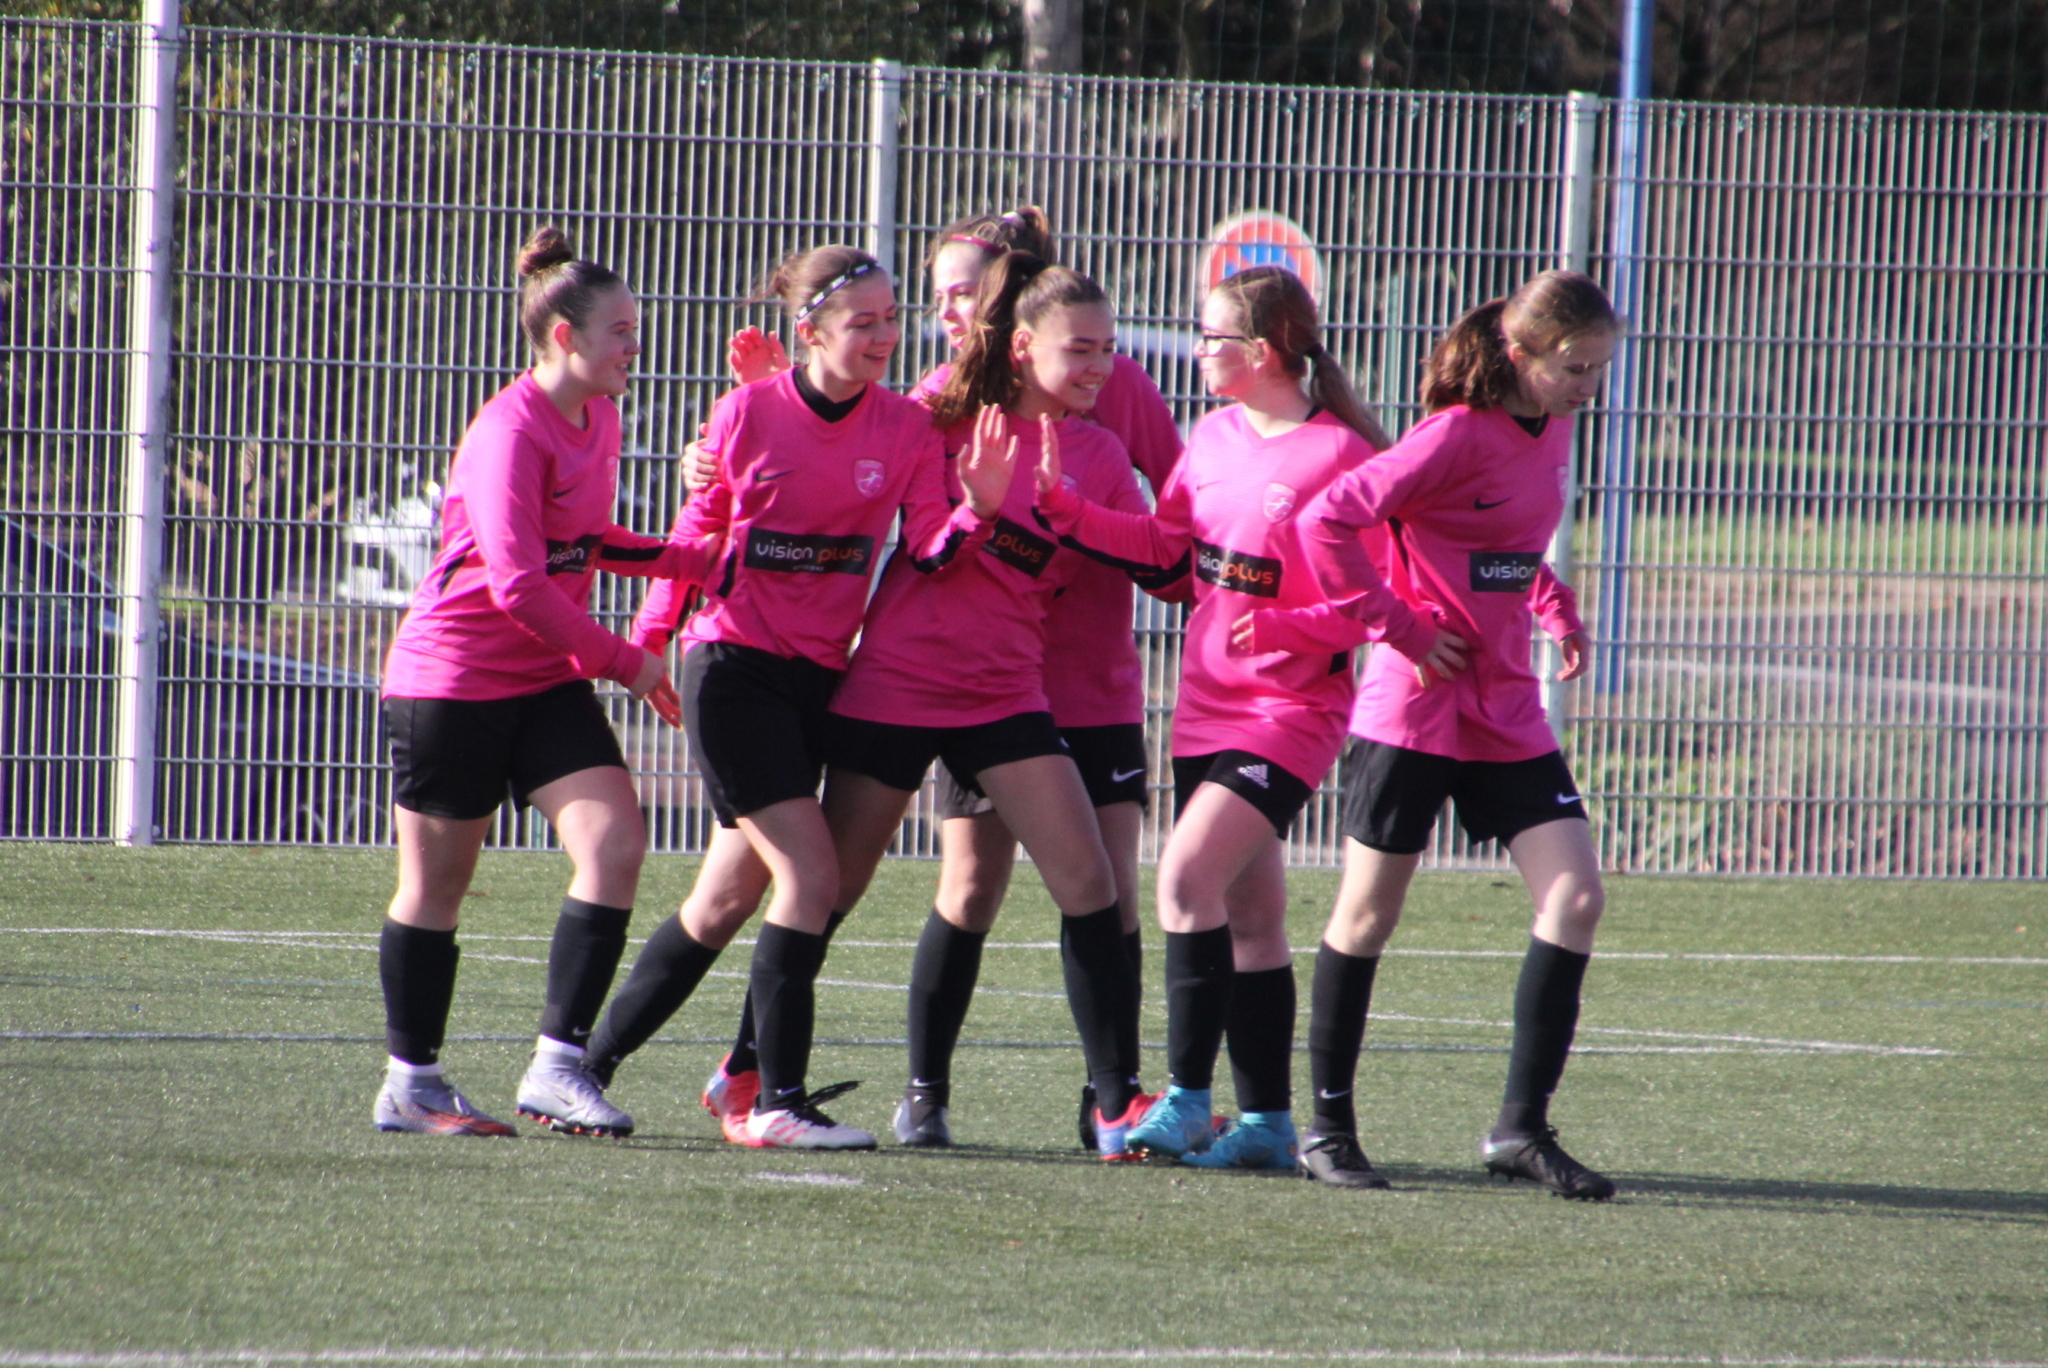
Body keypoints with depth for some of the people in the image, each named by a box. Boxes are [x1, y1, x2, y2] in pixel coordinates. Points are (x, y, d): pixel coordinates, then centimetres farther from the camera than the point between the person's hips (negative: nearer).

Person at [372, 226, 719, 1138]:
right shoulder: (510, 432, -19)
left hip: (547, 681, 8)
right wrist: (625, 663, -18)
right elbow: (519, 585, -25)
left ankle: (558, 1066, -7)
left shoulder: (598, 422, 8)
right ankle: (411, 1084, 15)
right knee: (436, 886, 3)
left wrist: (699, 559, 12)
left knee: (615, 843, -10)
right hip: (453, 678, -8)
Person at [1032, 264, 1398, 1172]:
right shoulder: (1216, 435, 8)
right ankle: (1267, 1121, 16)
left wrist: (1282, 627, -28)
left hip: (1288, 710, -8)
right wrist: (1059, 505, 7)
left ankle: (1187, 1100, -14)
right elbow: (1163, 544, 16)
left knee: (1188, 874, -19)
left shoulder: (1340, 457, -15)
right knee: (1248, 914, 10)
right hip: (1205, 704, 8)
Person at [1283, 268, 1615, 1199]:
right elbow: (1329, 520, -22)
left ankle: (1522, 1127, -1)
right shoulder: (1459, 434, -16)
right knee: (1369, 913, 3)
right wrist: (1401, 624, -18)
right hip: (1415, 710, -7)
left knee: (1575, 897, -5)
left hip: (1506, 711, 7)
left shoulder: (1551, 432, 8)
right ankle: (1330, 1125, 15)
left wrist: (1555, 608, 11)